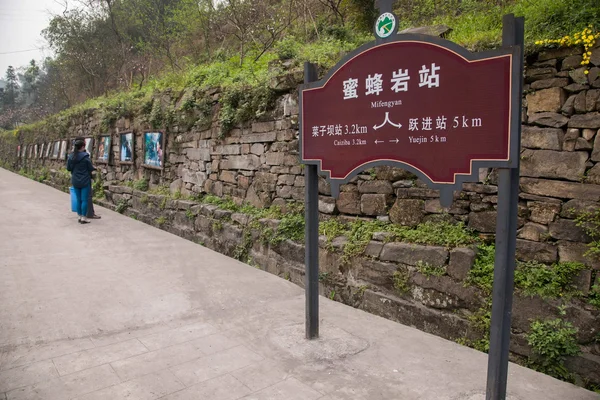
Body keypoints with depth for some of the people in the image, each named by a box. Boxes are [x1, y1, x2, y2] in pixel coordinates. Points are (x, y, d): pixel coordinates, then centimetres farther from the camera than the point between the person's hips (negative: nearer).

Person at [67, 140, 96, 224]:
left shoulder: (71, 156, 2)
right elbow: (90, 168, -9)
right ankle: (84, 218, 2)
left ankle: (80, 216, 19)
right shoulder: (85, 156, -14)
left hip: (75, 181, 5)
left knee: (78, 200, 13)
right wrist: (94, 168, 12)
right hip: (85, 181, -5)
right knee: (84, 200, 0)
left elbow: (68, 168, 10)